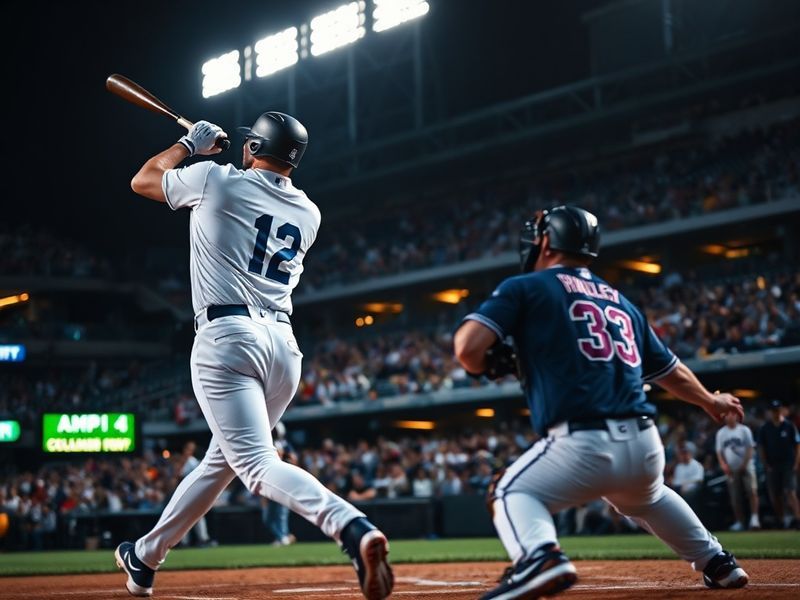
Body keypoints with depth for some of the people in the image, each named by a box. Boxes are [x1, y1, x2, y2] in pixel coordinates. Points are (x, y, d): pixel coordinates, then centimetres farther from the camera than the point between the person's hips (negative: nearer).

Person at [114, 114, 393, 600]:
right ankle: (146, 557, 36)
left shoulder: (216, 180, 2)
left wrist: (190, 144, 33)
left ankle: (353, 528, -41)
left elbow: (143, 180, 20)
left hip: (226, 337, -6)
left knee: (258, 463, -17)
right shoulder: (308, 214, 14)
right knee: (220, 460, 20)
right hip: (284, 343, 7)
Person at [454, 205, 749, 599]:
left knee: (512, 493, 13)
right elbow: (671, 371, 31)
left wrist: (492, 368, 16)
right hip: (644, 446, 6)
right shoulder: (620, 302, 21)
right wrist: (710, 401, 51)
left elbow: (468, 348, -7)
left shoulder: (526, 288, 6)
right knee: (646, 498, 36)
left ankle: (539, 559, -15)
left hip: (581, 446, -6)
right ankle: (717, 563, 38)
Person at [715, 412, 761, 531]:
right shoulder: (721, 433, 9)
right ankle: (739, 522, 7)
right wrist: (723, 464, -9)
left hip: (746, 467, -2)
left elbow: (750, 448, -1)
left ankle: (754, 518, -15)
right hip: (731, 469, 2)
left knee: (752, 492, -15)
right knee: (735, 497, 2)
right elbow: (719, 451, 9)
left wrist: (744, 464, -12)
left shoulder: (744, 430, 2)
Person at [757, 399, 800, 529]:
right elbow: (761, 448, 6)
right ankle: (781, 519, 11)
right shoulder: (764, 429, 4)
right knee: (775, 495, 3)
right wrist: (766, 465, -2)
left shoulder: (789, 427, 2)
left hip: (788, 465, -2)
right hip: (772, 466, 2)